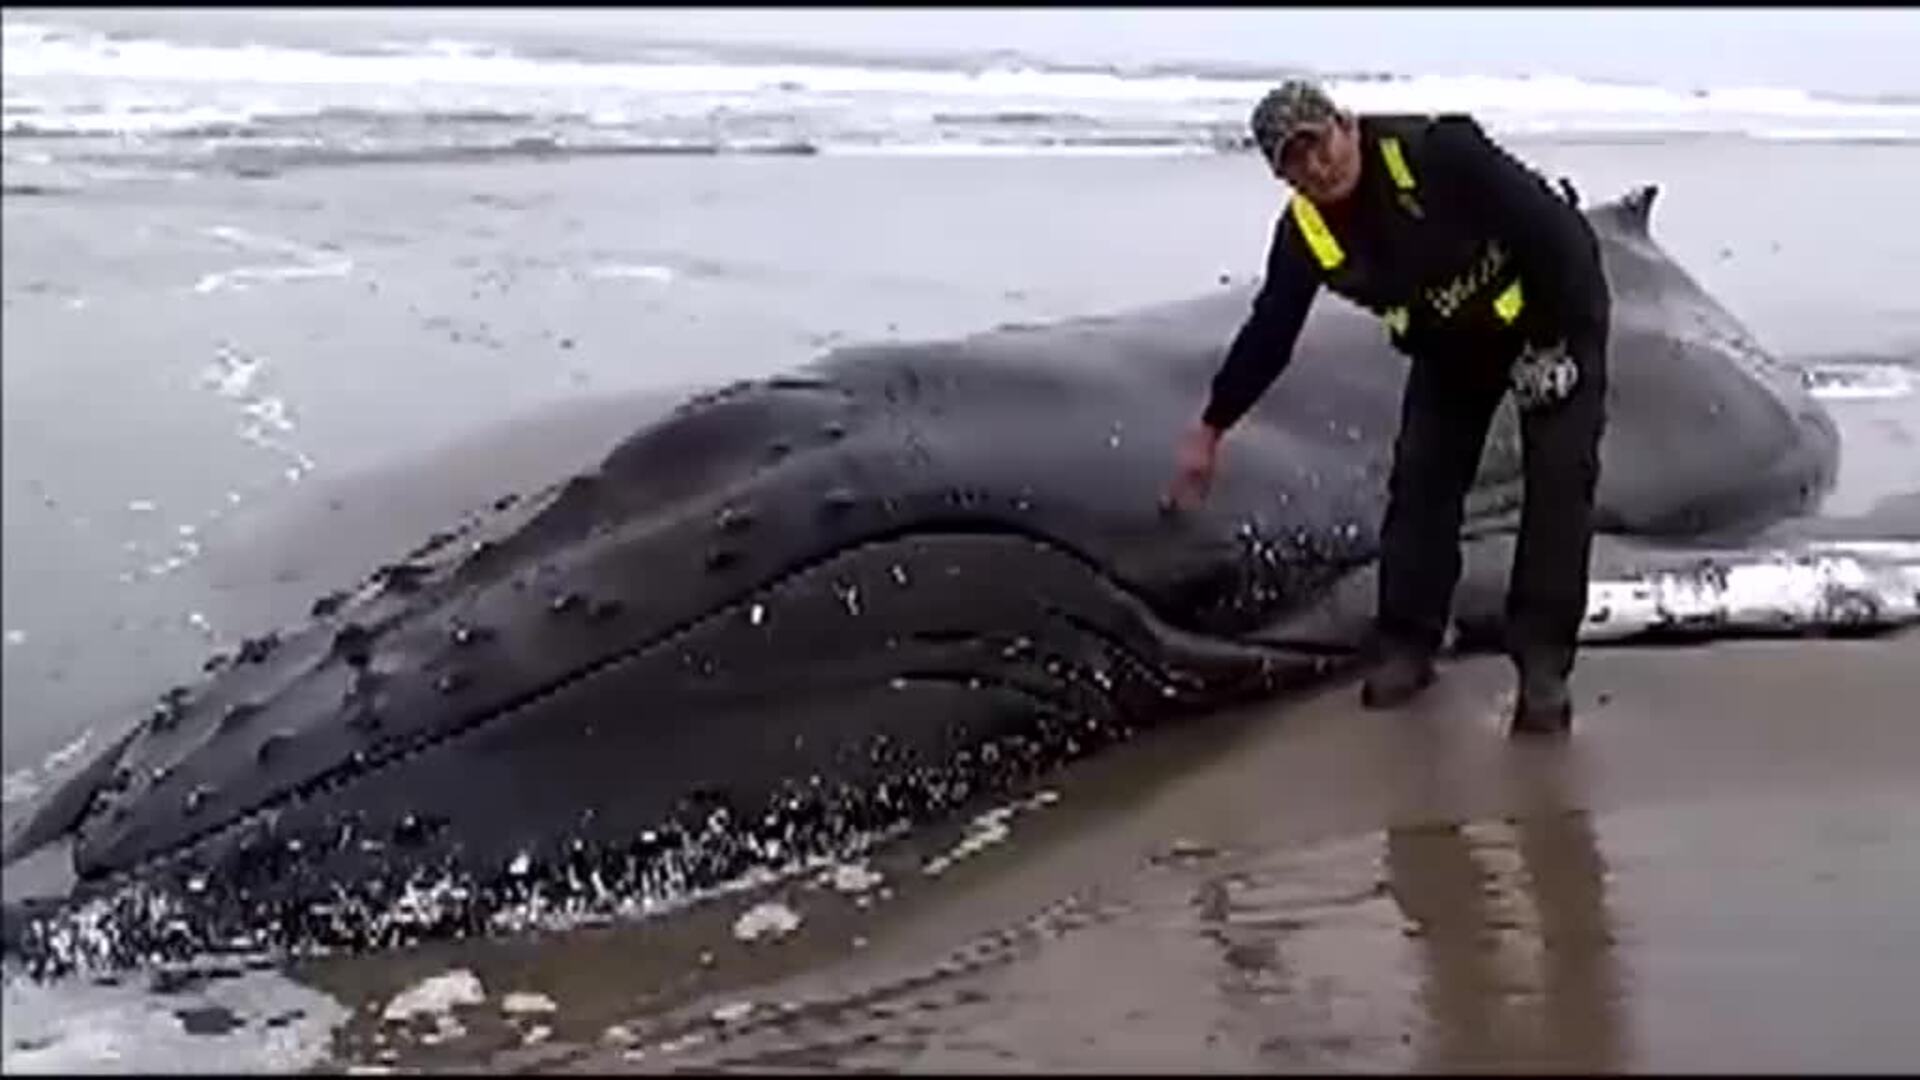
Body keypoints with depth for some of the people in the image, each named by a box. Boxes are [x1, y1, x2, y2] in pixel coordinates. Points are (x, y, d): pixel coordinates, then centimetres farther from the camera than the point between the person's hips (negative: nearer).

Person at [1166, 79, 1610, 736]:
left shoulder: (1439, 152, -34)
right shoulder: (1305, 234, -15)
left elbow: (1552, 226, -30)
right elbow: (1267, 336, -2)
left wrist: (1552, 342, -26)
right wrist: (1210, 431, 3)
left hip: (1555, 310, -5)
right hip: (1452, 345, 5)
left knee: (1558, 483, -11)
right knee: (1420, 480, 0)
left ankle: (1543, 665, -9)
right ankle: (1406, 648, 11)